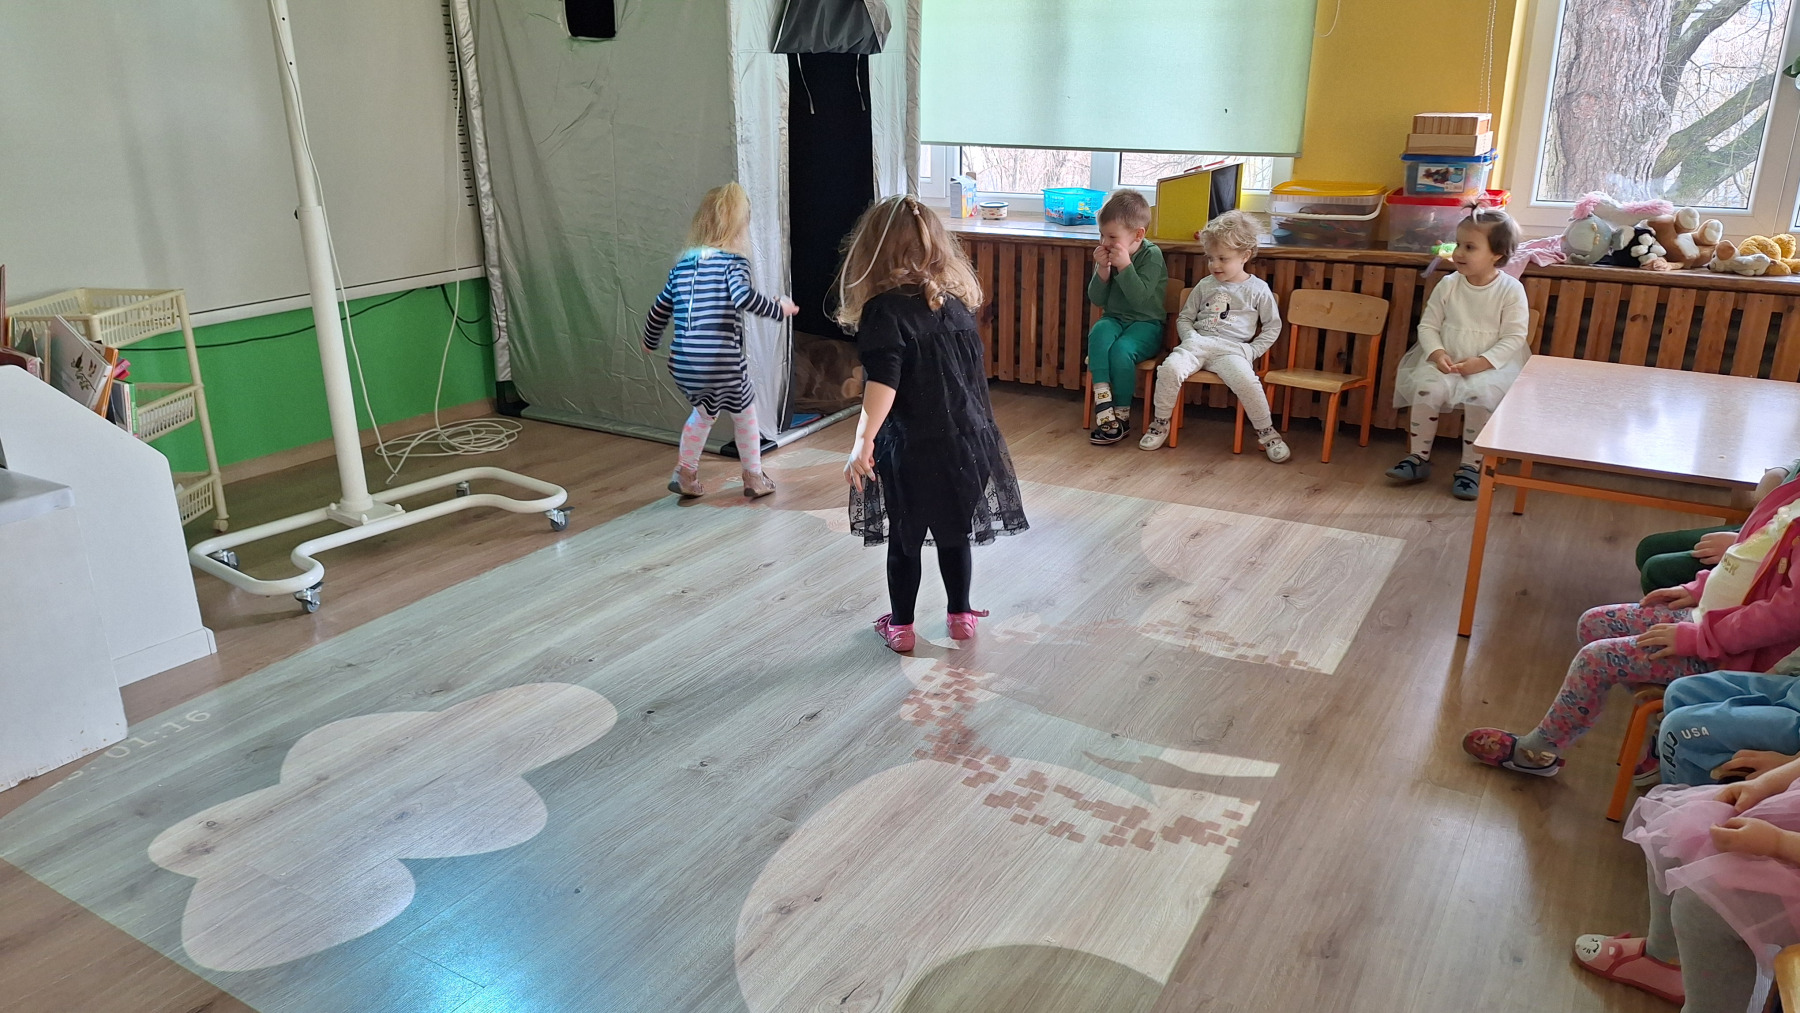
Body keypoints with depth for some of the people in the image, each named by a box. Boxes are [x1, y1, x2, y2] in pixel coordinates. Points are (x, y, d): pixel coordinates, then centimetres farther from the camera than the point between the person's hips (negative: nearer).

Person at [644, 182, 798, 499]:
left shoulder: (683, 264, 11)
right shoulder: (734, 261, -6)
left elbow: (660, 308, 18)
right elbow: (743, 297, -24)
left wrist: (649, 341, 34)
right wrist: (779, 308, -10)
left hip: (683, 363, 5)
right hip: (723, 363, -5)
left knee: (703, 411, 31)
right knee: (745, 415, 19)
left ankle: (685, 473, 27)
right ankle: (754, 479, 28)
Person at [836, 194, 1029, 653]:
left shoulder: (884, 309, -15)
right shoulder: (957, 300, 4)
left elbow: (883, 383, -26)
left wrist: (863, 442, -29)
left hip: (911, 446, -5)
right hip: (966, 438, 5)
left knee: (905, 538, 10)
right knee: (955, 532, 19)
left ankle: (900, 626, 22)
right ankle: (960, 616, 31)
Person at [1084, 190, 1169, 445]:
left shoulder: (1151, 255, -11)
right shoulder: (1107, 255, 3)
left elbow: (1140, 298, -22)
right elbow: (1097, 300, 0)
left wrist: (1125, 266, -29)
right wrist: (1103, 270, -14)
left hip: (1146, 323, -4)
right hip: (1114, 319, 4)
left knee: (1121, 350, -31)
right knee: (1099, 333, -30)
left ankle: (1122, 413, -15)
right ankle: (1103, 400, -34)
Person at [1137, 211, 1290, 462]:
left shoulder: (1258, 289, 7)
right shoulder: (1205, 285, 14)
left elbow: (1273, 326, 12)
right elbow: (1184, 318, 20)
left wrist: (1252, 351, 0)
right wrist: (1190, 337, -1)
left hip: (1232, 349, -2)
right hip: (1198, 343, 2)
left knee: (1247, 381, -32)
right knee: (1170, 368, -28)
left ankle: (1266, 433, -10)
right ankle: (1160, 423, -8)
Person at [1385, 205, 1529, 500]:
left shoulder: (1511, 290, -7)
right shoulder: (1448, 285, 0)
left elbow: (1514, 338, -9)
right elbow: (1428, 325, 2)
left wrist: (1482, 362, -22)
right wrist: (1436, 353, -17)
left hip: (1491, 364, -2)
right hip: (1445, 361, 3)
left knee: (1480, 395, -30)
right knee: (1427, 387, -25)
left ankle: (1471, 467, -15)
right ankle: (1419, 457, -10)